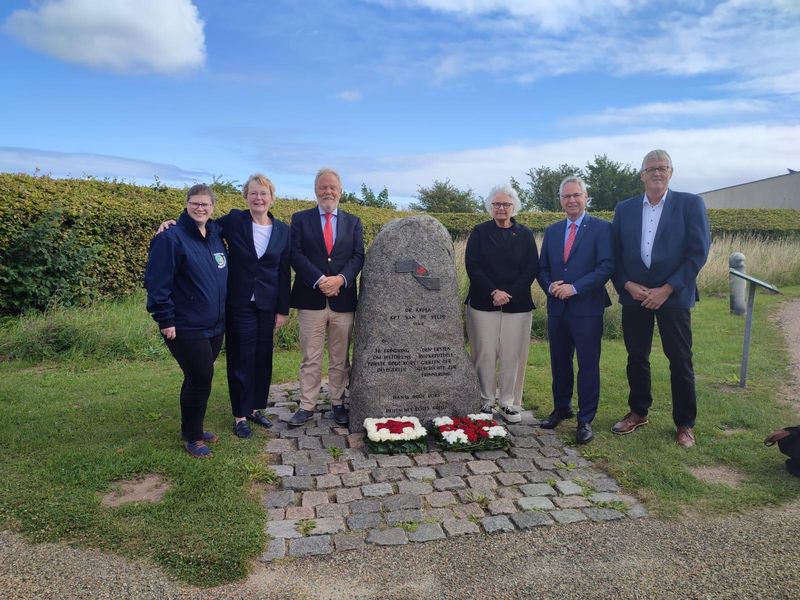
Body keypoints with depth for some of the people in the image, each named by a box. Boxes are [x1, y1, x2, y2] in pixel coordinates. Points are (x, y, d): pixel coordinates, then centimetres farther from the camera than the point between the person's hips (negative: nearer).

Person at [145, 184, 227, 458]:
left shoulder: (216, 236, 9)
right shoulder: (171, 238, -12)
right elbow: (157, 282, -15)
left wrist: (223, 314, 17)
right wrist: (165, 320, -17)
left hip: (215, 326, 7)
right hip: (186, 328, -7)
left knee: (198, 378, 16)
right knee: (200, 379, -4)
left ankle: (193, 428, 32)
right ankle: (192, 437, 15)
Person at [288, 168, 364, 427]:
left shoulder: (353, 221, 11)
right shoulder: (300, 219, 5)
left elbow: (358, 256, 2)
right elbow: (296, 254, -5)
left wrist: (340, 278, -16)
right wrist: (319, 280, -17)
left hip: (343, 299, 2)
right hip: (310, 299, -2)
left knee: (340, 359, 9)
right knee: (310, 359, 4)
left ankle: (338, 403, 21)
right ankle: (306, 406, 13)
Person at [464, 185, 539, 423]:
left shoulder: (525, 234, 8)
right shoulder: (480, 232, 5)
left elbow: (532, 269, 2)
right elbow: (472, 265, -3)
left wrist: (509, 294, -10)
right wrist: (493, 292, -13)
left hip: (517, 305, 1)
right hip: (483, 303, -1)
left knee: (512, 355, 2)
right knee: (485, 354, 1)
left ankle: (508, 402, 14)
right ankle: (485, 401, 14)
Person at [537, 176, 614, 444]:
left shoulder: (602, 228, -3)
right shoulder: (552, 231, 12)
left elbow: (607, 267, -12)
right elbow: (542, 268, 14)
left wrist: (575, 287, -19)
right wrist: (551, 286, -7)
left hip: (587, 309, -5)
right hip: (557, 308, 5)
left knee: (588, 365, 2)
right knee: (559, 362, 15)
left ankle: (585, 420, 13)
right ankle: (561, 408, 32)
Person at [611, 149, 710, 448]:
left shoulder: (690, 204, -2)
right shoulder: (624, 209, 6)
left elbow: (698, 252, -8)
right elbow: (615, 254, 6)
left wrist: (667, 289, -14)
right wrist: (627, 285, -9)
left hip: (673, 296, -2)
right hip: (634, 295, 3)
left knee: (680, 361, 4)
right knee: (636, 357, 11)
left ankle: (685, 423, 20)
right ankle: (638, 412, 29)